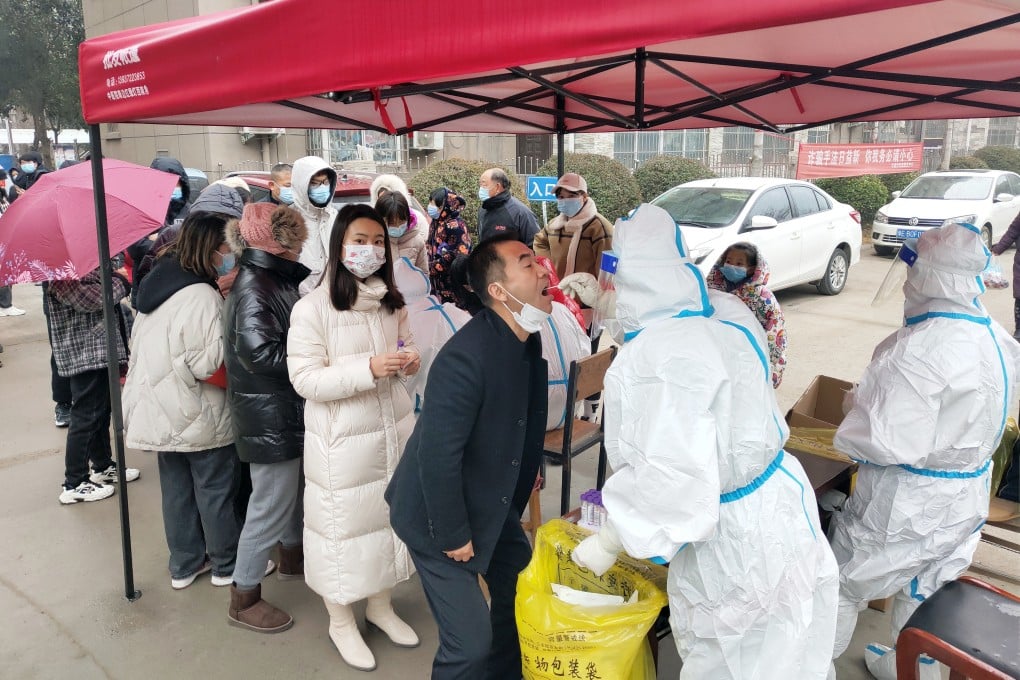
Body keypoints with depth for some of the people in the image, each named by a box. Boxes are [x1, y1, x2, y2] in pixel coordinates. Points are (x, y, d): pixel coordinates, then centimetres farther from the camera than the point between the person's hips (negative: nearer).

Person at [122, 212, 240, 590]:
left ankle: (184, 565, 31)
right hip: (199, 415, -8)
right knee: (215, 491, 8)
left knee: (176, 489, 17)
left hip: (160, 409, 8)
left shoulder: (158, 284, 6)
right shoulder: (201, 295, -23)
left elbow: (143, 349, 15)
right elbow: (209, 363, -25)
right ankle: (226, 564, 24)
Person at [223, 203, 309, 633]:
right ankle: (244, 599, 19)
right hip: (268, 416, -10)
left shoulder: (277, 278, 9)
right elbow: (262, 353, -27)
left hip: (286, 409, 10)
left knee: (292, 489, 25)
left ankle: (291, 557, 48)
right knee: (270, 505, 2)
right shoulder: (253, 285, -20)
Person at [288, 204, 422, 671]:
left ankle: (380, 605, 40)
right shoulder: (312, 307, -14)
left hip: (393, 429, 6)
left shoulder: (393, 302, 4)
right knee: (342, 524, 8)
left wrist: (411, 360, -8)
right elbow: (305, 379, -17)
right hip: (342, 440, -5)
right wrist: (369, 368, -28)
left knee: (390, 514, 17)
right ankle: (340, 621, 31)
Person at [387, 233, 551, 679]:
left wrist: (514, 504, 12)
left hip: (495, 505, 9)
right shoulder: (467, 355, -31)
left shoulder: (527, 340, -4)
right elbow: (437, 456, -29)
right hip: (440, 515, -8)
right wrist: (454, 536, -18)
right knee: (470, 642, -3)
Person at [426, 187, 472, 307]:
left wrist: (432, 267, -16)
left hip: (453, 282, -8)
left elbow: (457, 257, -22)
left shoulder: (456, 226, -18)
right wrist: (429, 266, 5)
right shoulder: (436, 222, 8)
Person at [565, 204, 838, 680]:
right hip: (781, 502, 8)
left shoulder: (656, 359, -30)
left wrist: (609, 541, -19)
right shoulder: (728, 312, -5)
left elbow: (672, 480, -34)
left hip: (735, 542, -8)